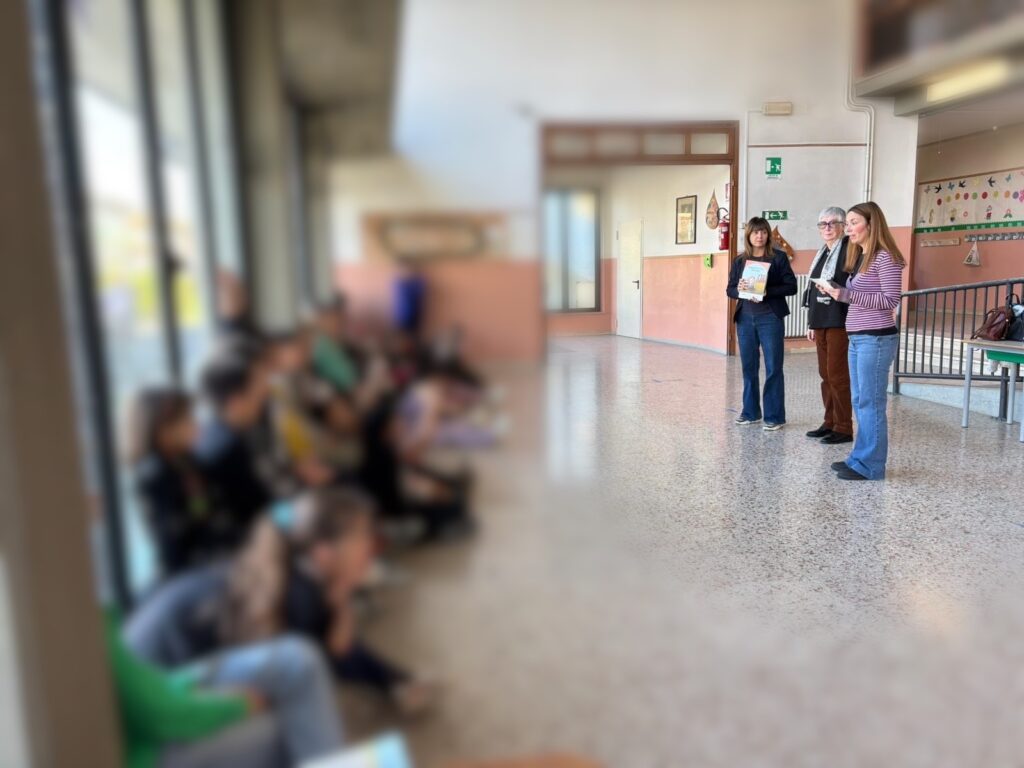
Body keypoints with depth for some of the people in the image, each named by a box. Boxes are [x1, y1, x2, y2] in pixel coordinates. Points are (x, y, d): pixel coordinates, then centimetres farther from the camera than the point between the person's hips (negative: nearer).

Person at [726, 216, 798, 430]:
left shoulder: (778, 257, 0)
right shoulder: (740, 260, 10)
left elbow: (791, 286, -5)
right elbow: (730, 289, 10)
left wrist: (767, 291, -18)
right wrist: (739, 289, -13)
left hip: (770, 318, -4)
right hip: (745, 318, 4)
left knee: (773, 368, -3)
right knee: (749, 366, 9)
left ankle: (774, 416, 3)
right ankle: (750, 412, 21)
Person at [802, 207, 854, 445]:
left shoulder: (850, 249, -7)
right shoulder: (822, 253, 18)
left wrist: (835, 290, -24)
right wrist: (811, 322, 18)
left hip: (840, 321, -8)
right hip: (821, 322, 8)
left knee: (838, 375, -5)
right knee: (826, 374, 11)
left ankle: (844, 428, 3)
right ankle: (830, 423, 20)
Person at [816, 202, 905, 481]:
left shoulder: (885, 257, -11)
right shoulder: (860, 257, 16)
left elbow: (890, 300, -16)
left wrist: (845, 294, -20)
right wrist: (835, 291, 3)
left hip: (875, 339, -9)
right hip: (857, 339, 9)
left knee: (870, 402, -5)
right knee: (859, 401, 12)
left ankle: (870, 466, 2)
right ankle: (860, 458, 20)